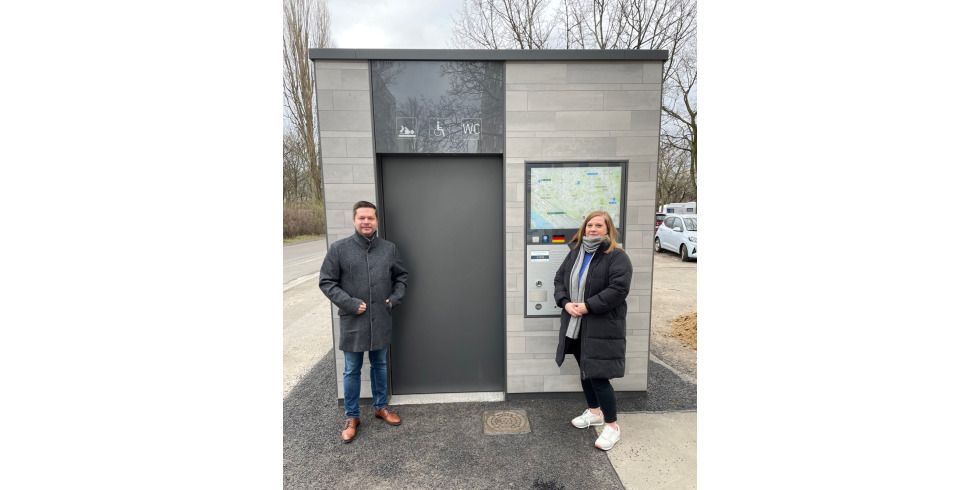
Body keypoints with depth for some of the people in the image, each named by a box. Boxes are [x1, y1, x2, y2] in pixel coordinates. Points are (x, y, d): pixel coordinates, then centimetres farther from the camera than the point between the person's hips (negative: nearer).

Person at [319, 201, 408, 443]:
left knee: (380, 365, 18)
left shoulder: (389, 248, 1)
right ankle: (351, 416, 30)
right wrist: (350, 303, -14)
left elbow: (402, 276, 12)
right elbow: (326, 282, -5)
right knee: (352, 371, 11)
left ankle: (381, 407, 37)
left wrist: (395, 298, -3)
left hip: (381, 320, 3)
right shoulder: (339, 248, -7)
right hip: (353, 321, -2)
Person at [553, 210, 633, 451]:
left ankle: (612, 426, 17)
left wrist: (587, 306, -21)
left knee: (598, 376, -4)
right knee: (585, 371, 19)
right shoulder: (575, 252, 10)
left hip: (601, 328, -7)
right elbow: (560, 278, 10)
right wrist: (565, 303, -8)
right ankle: (594, 412, 40)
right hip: (575, 326, 7)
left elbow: (618, 289, -21)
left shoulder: (617, 256, -11)